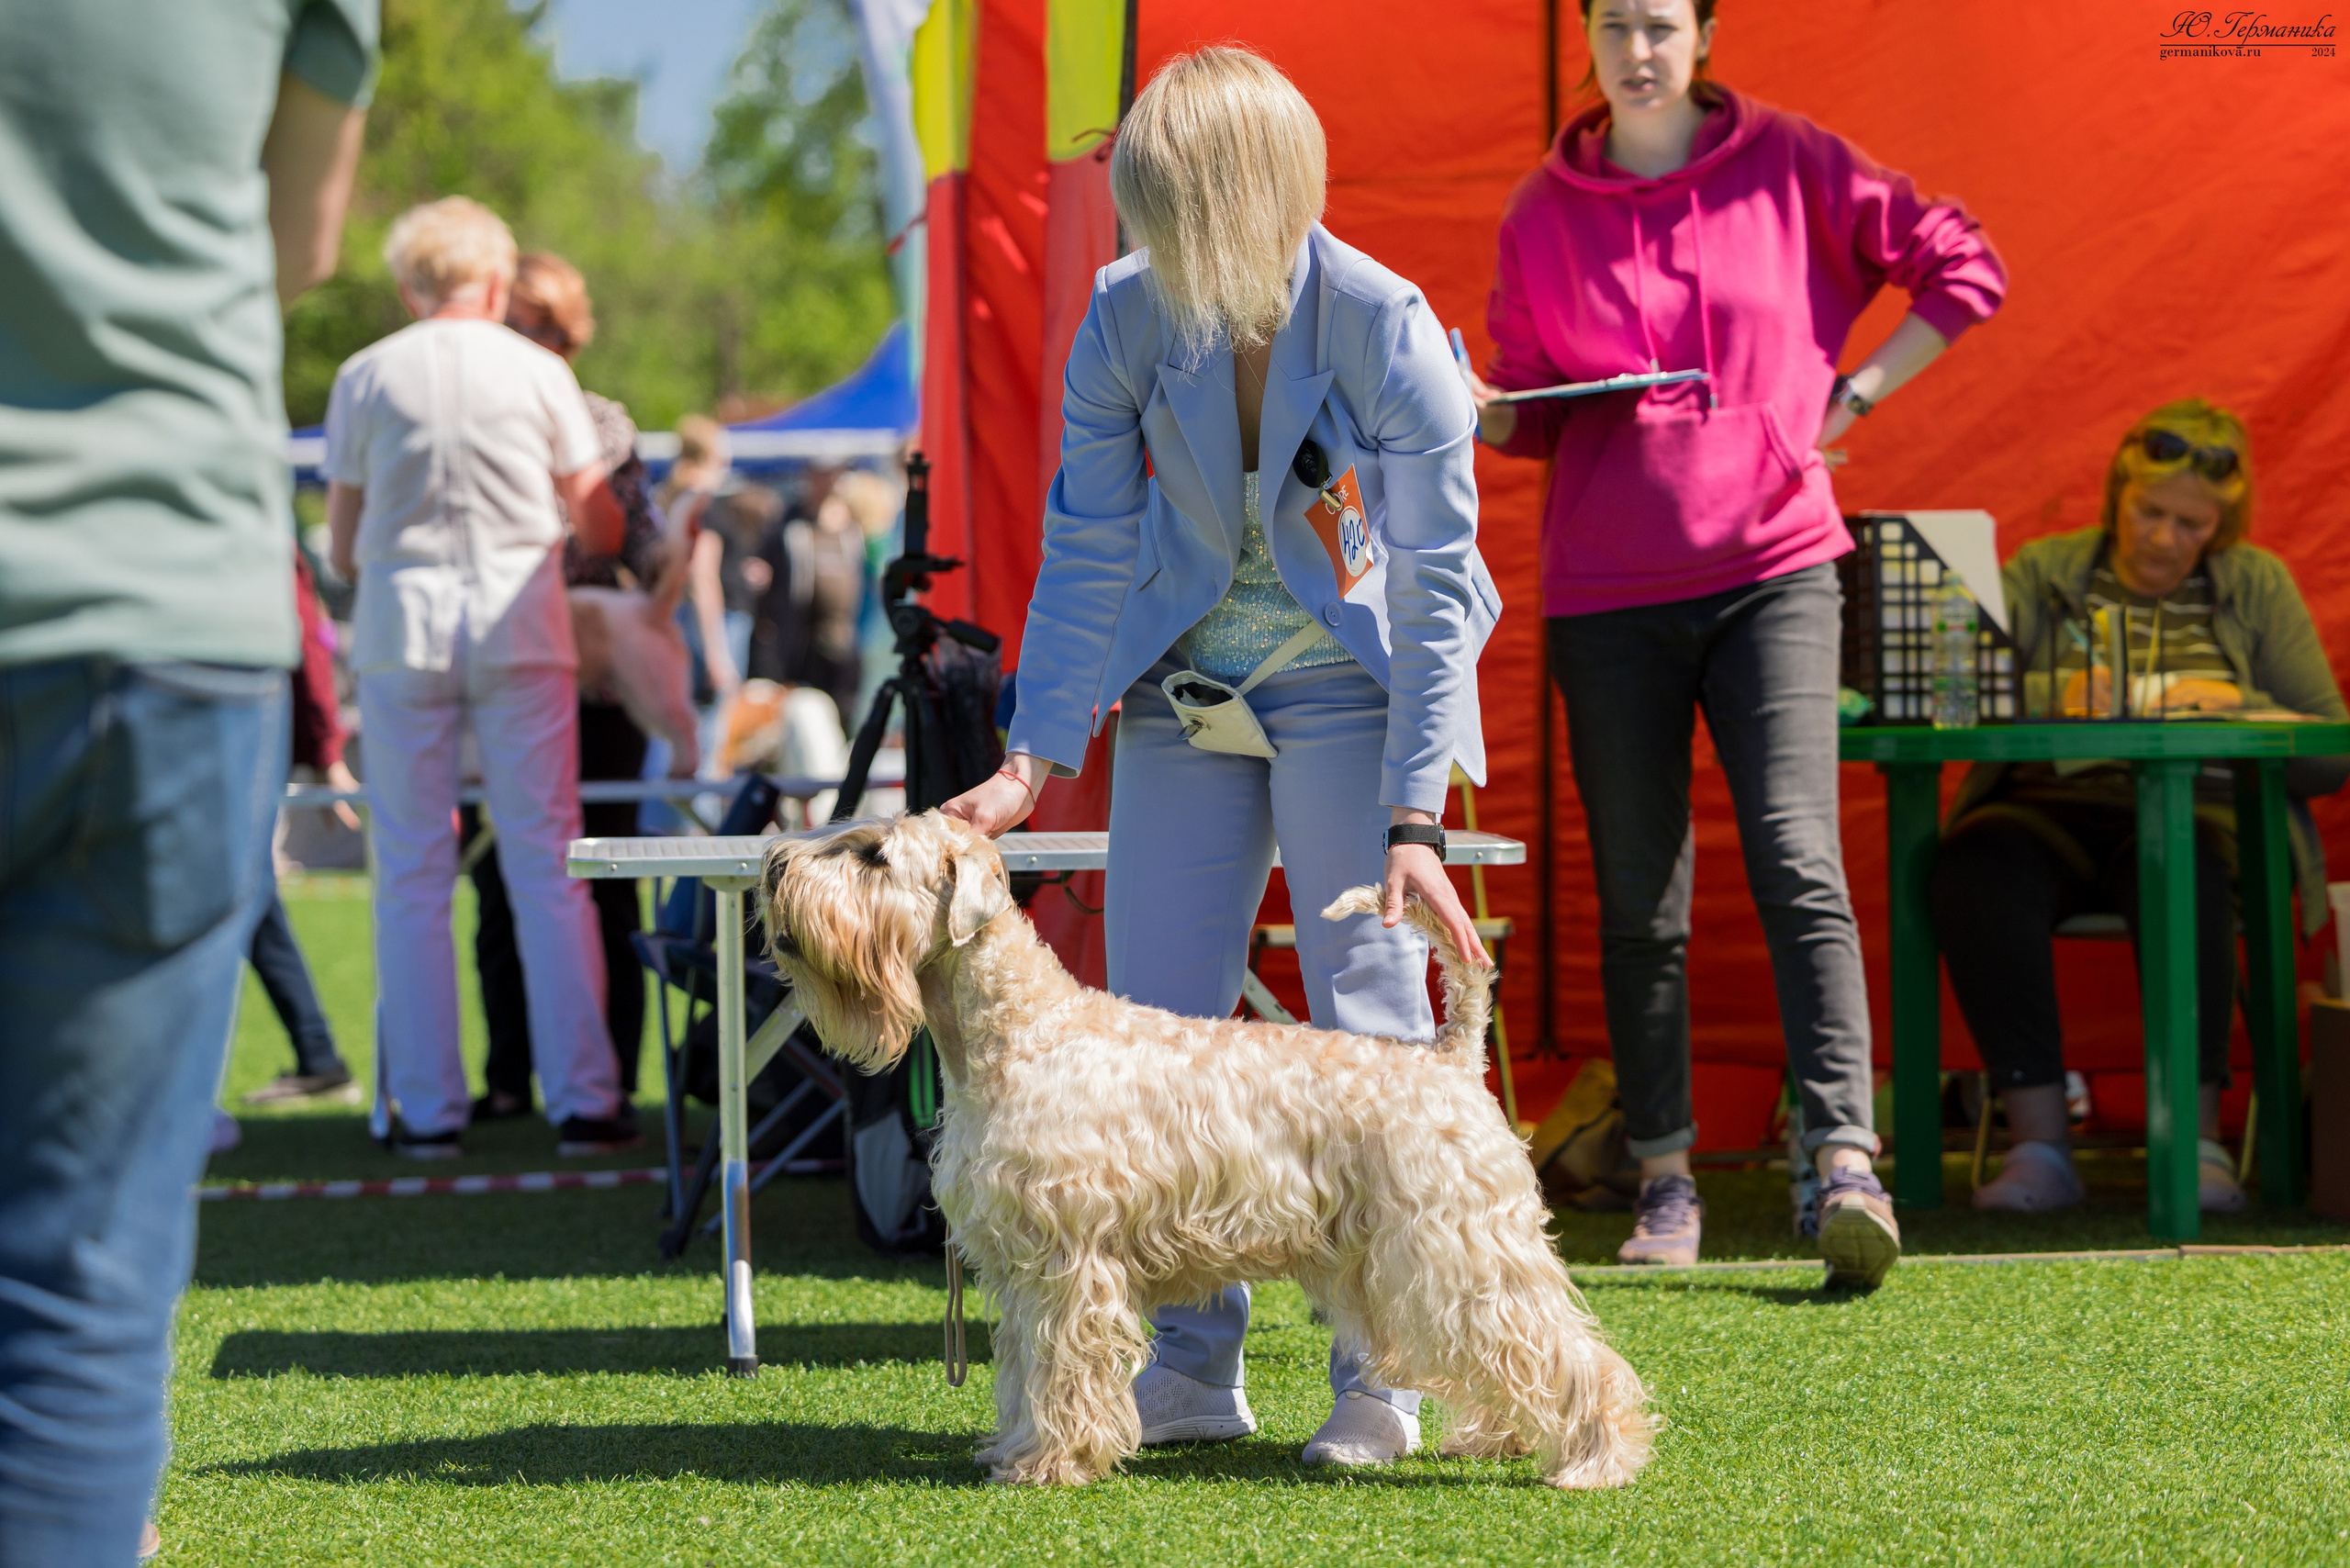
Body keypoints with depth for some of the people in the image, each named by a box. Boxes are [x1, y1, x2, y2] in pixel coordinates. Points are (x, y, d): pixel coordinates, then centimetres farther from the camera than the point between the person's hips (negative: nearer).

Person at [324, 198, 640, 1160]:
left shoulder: (365, 378, 5)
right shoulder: (537, 372, 5)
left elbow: (343, 550, 7)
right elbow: (602, 527, 8)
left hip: (401, 623, 0)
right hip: (520, 624, 0)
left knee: (412, 875, 3)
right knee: (547, 866, 2)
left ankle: (428, 1108, 1)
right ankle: (582, 1099, 0)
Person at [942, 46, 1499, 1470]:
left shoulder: (1388, 333, -23)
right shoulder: (1130, 317, -13)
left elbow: (1433, 589, -19)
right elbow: (1088, 552, -5)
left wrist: (1415, 817, -24)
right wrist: (1040, 757, -13)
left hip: (1348, 685, -4)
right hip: (1186, 685, 4)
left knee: (1369, 1014, -7)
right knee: (1153, 1021, 2)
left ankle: (1382, 1376, -2)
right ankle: (1195, 1368, 10)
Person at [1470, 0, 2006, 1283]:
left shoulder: (1790, 167, 3)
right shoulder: (1542, 212, 8)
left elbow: (1961, 268, 8)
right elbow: (1536, 415, 14)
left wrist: (1849, 398, 1)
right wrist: (1479, 412, -9)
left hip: (1772, 566, -2)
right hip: (1607, 592, 2)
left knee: (1796, 859, -16)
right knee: (1639, 900, 5)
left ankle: (1845, 1162, -22)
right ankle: (1666, 1184, 13)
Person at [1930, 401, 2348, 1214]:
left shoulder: (2257, 586, 15)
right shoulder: (2043, 572, 15)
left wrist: (2231, 711, -11)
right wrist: (2061, 700, -20)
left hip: (2197, 814, -1)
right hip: (2052, 806, 1)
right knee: (1975, 867, -34)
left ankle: (2196, 1139, -37)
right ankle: (2038, 1139, -35)